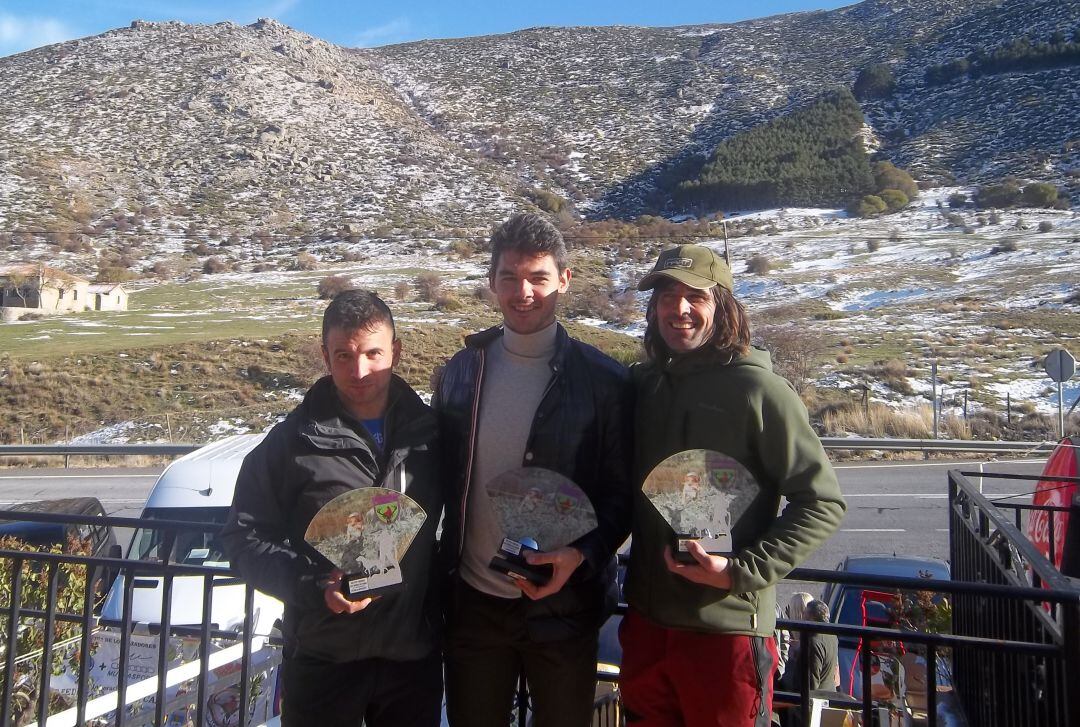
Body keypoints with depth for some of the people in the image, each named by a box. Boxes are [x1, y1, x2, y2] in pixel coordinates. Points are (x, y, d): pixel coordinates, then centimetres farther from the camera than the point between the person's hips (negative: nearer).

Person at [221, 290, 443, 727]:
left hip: (414, 657, 2)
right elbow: (245, 537, -4)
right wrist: (315, 587, -18)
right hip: (321, 659, -2)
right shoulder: (293, 441, -7)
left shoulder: (430, 432, -2)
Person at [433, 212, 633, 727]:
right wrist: (441, 570, 1)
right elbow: (441, 477, 6)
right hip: (473, 602, 3)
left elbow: (621, 492, -6)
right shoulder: (461, 372, 1)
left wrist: (581, 554, -21)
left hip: (564, 604, -2)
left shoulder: (604, 381, -8)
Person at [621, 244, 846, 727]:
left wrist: (741, 572, -18)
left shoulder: (758, 389, -12)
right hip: (645, 621, 5)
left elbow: (822, 502, -12)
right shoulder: (643, 384, 5)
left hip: (727, 627, -5)